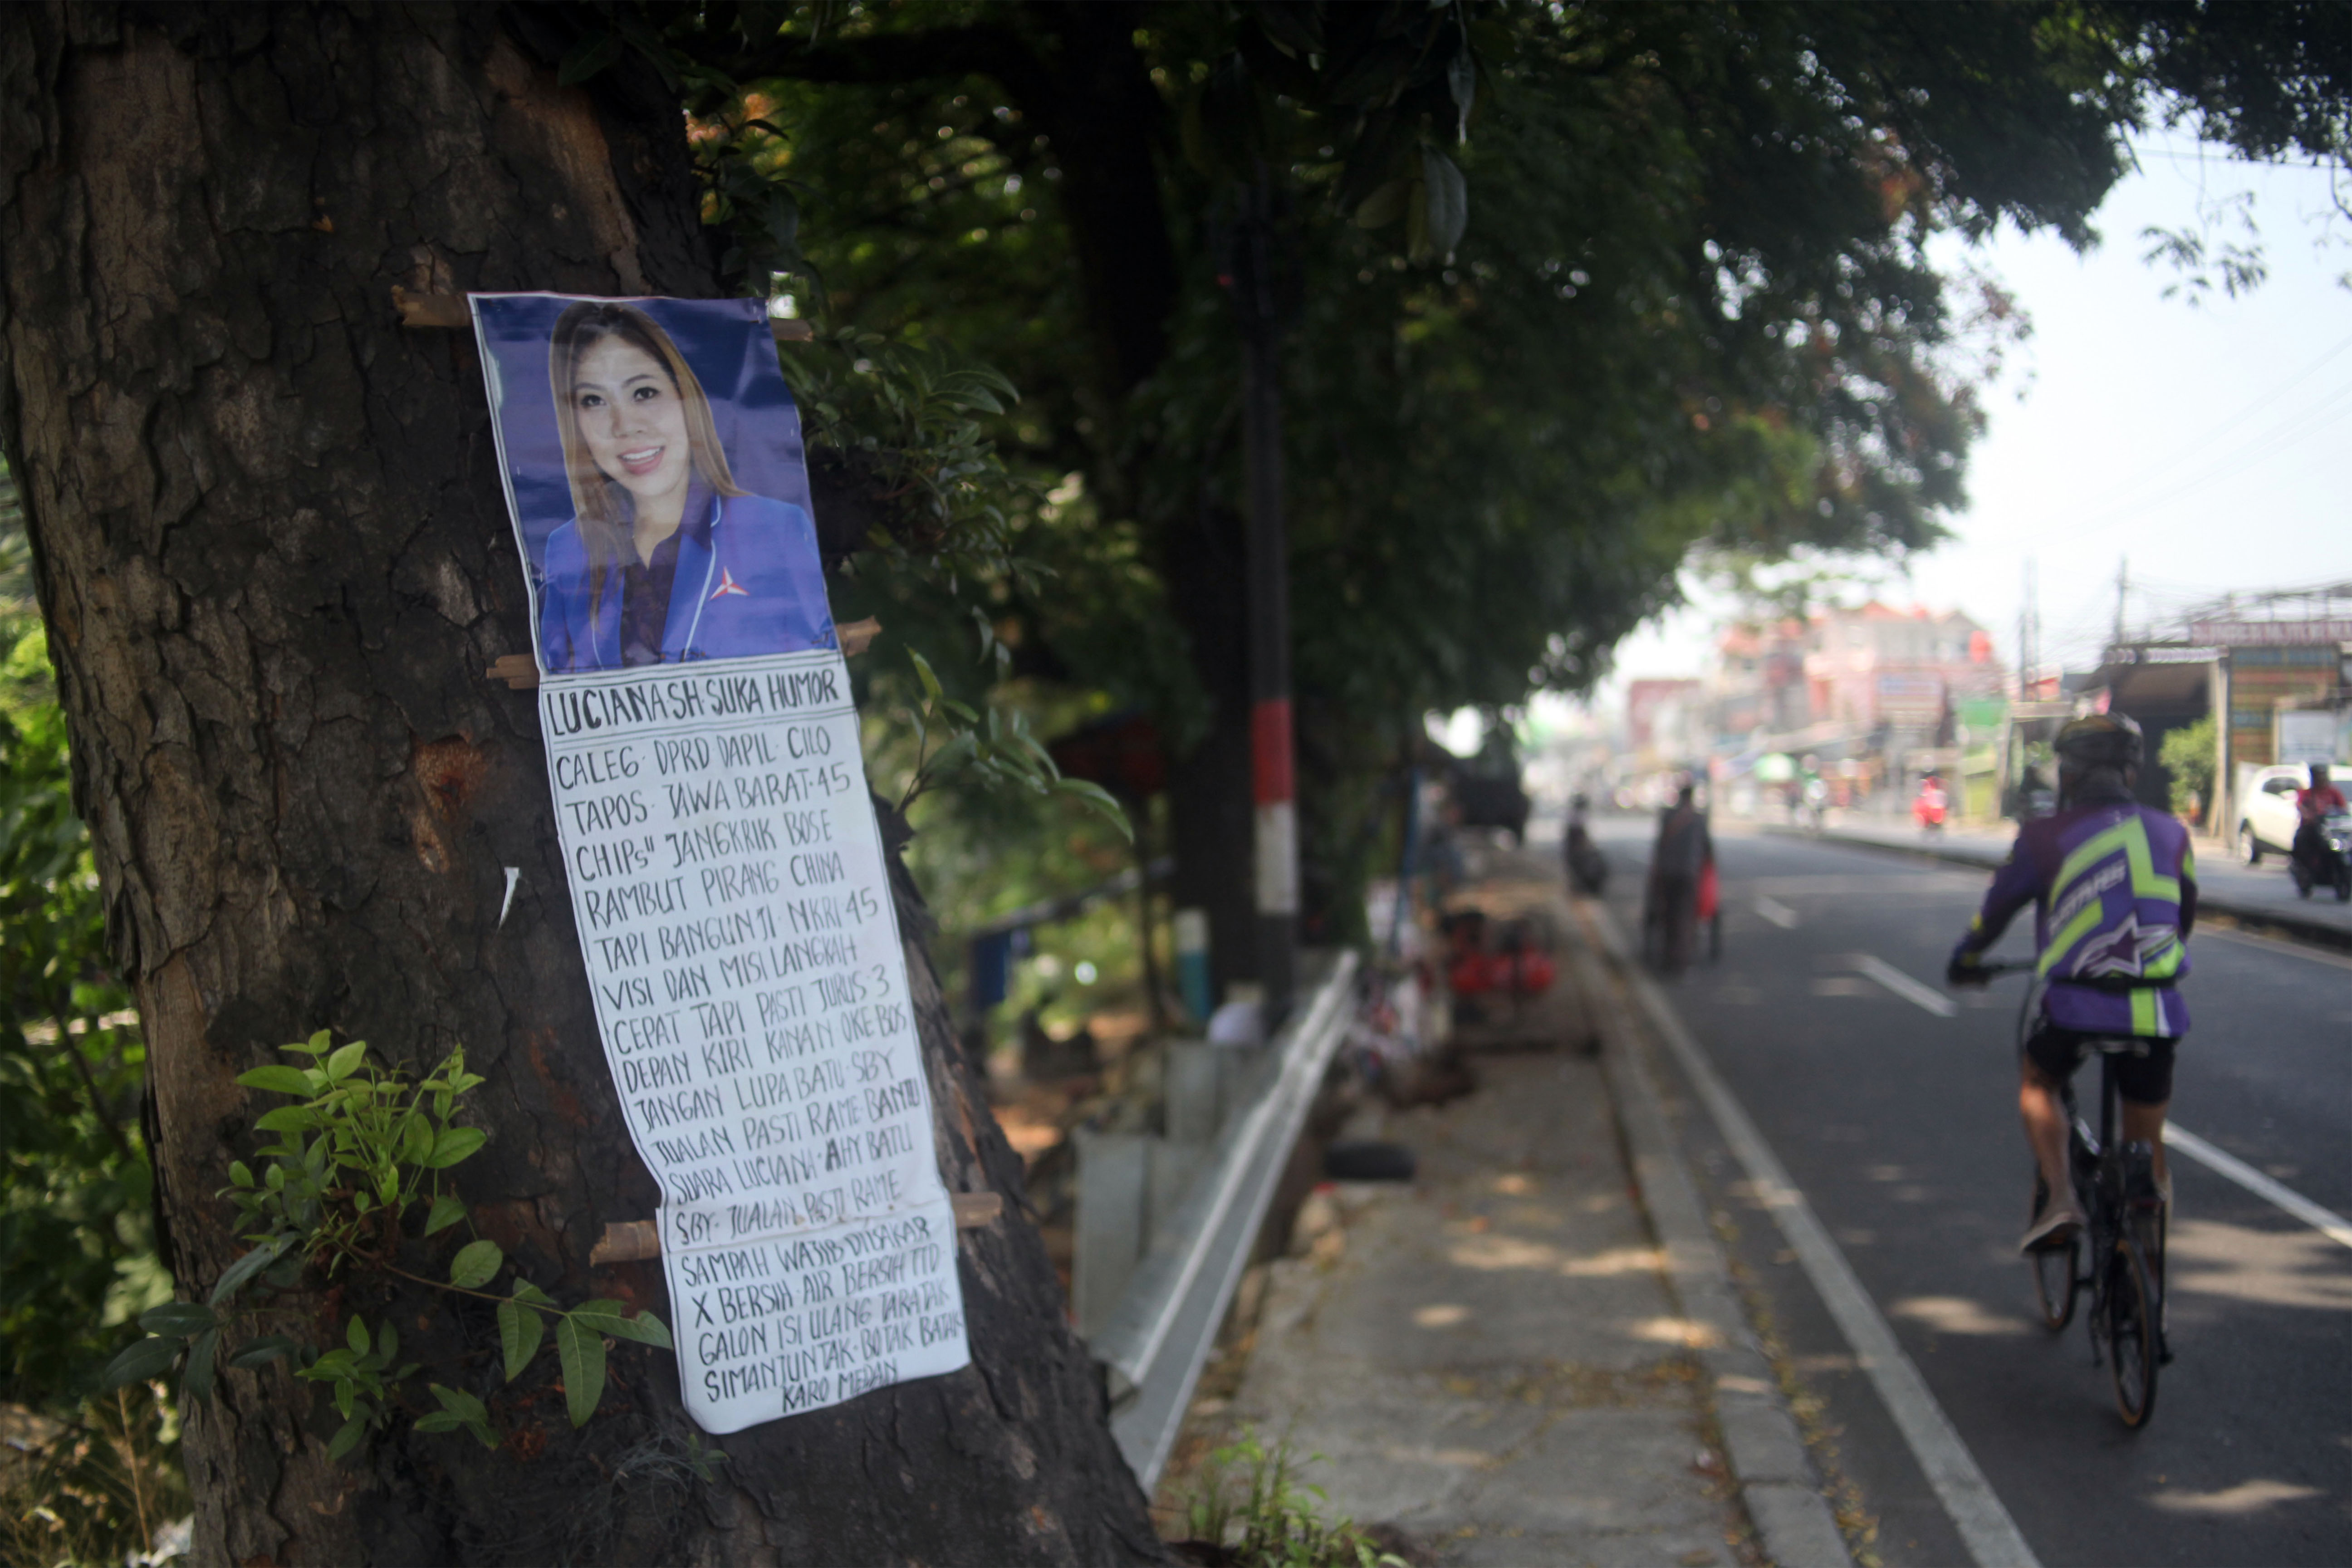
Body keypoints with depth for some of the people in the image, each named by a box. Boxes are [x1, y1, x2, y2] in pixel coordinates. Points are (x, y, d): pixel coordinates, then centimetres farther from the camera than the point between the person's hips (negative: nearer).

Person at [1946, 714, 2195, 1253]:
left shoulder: (2045, 837, 2)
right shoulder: (2172, 834, 12)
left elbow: (1997, 908, 14)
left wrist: (1966, 960, 33)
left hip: (2079, 1005, -3)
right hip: (2158, 1011, 3)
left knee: (2036, 1082, 25)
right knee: (2149, 1149, 17)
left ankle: (2059, 1198, 5)